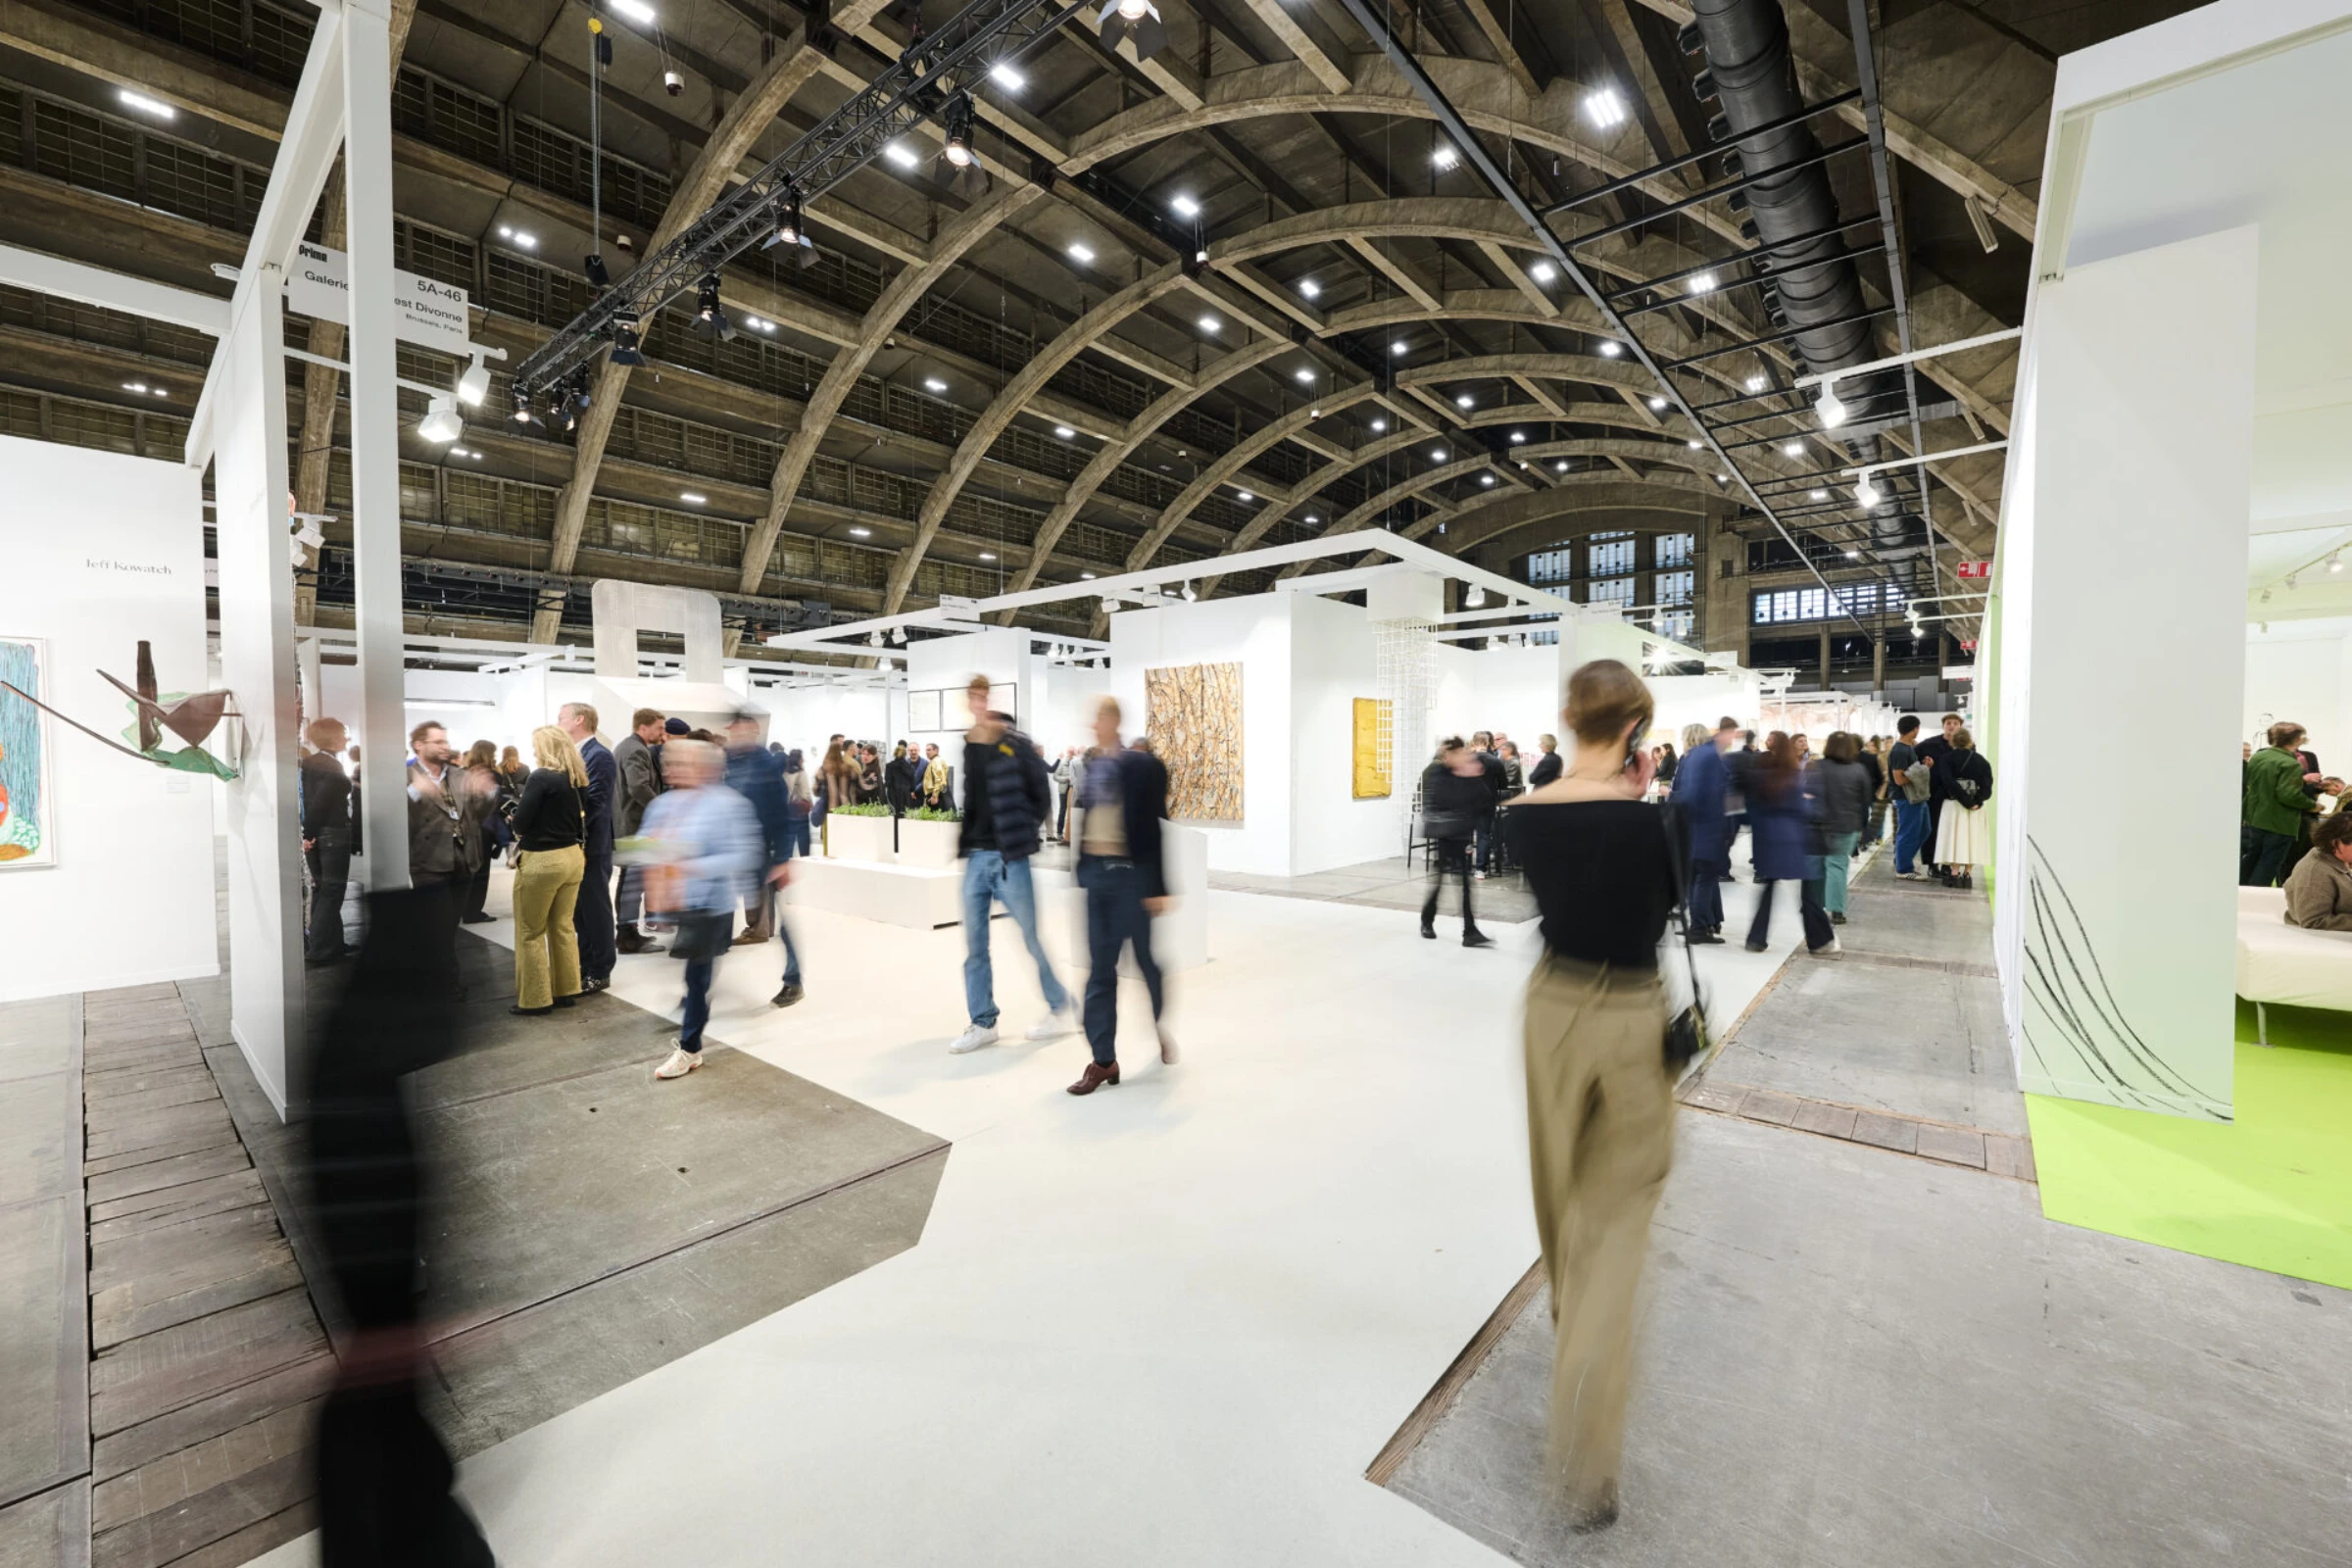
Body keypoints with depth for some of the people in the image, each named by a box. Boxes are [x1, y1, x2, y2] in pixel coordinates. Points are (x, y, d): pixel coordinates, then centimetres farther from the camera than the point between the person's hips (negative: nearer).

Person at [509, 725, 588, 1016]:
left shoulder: (541, 777, -16)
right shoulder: (578, 779, 5)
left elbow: (520, 822, -15)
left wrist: (521, 830, 5)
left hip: (541, 861, -7)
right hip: (572, 856, 7)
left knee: (530, 933, 6)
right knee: (563, 927, 15)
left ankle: (535, 1000, 12)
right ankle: (566, 990, 21)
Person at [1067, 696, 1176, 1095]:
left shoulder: (1144, 766, -9)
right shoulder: (1092, 767, 10)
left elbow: (1154, 829, -11)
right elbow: (1085, 819, 13)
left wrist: (1157, 887, -12)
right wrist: (1081, 868, 12)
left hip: (1131, 872, -5)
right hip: (1096, 872, 5)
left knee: (1146, 959, 11)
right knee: (1100, 968, 6)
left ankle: (1163, 1029, 38)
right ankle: (1103, 1060, 14)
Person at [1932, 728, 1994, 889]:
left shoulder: (1948, 759, -5)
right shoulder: (1981, 760, 4)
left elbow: (1950, 784, -15)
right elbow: (1987, 787, -5)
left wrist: (1966, 801, -11)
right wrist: (1976, 801, -7)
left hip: (1953, 804, -2)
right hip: (1976, 807, 2)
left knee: (1955, 839, 0)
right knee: (1972, 839, 7)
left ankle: (1954, 874, -3)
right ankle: (1967, 875, 7)